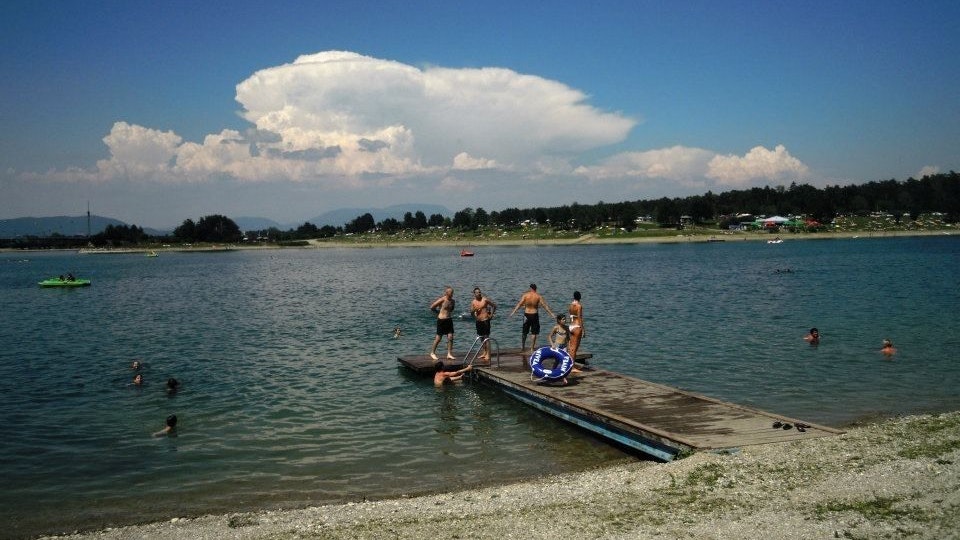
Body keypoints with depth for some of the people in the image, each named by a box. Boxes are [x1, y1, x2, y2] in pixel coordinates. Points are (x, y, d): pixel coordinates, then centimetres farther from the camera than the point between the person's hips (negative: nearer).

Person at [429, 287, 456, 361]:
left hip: (449, 320, 6)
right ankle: (432, 353, 19)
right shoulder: (442, 300, -14)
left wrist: (449, 314, 9)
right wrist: (439, 313, 3)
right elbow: (432, 307, -8)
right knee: (439, 338, 3)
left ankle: (449, 354, 5)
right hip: (441, 320, -5)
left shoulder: (453, 301, 5)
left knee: (450, 337, -1)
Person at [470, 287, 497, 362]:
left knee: (486, 337, -9)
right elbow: (471, 311, 3)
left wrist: (491, 314, -2)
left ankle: (488, 355, -10)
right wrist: (474, 310, -18)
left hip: (485, 320, -5)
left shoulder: (485, 299, -6)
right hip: (478, 321, 5)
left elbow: (494, 305, 2)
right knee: (481, 337, 14)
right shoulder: (473, 302, 5)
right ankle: (484, 352, 26)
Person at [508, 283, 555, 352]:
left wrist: (513, 312, -5)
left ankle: (522, 348, 16)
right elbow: (545, 306, -4)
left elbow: (519, 304, -8)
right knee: (534, 333, 9)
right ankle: (532, 348, 8)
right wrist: (552, 314, 1)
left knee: (524, 332, 13)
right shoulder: (538, 296, -5)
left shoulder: (525, 295, -5)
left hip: (527, 315, 1)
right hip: (534, 315, -1)